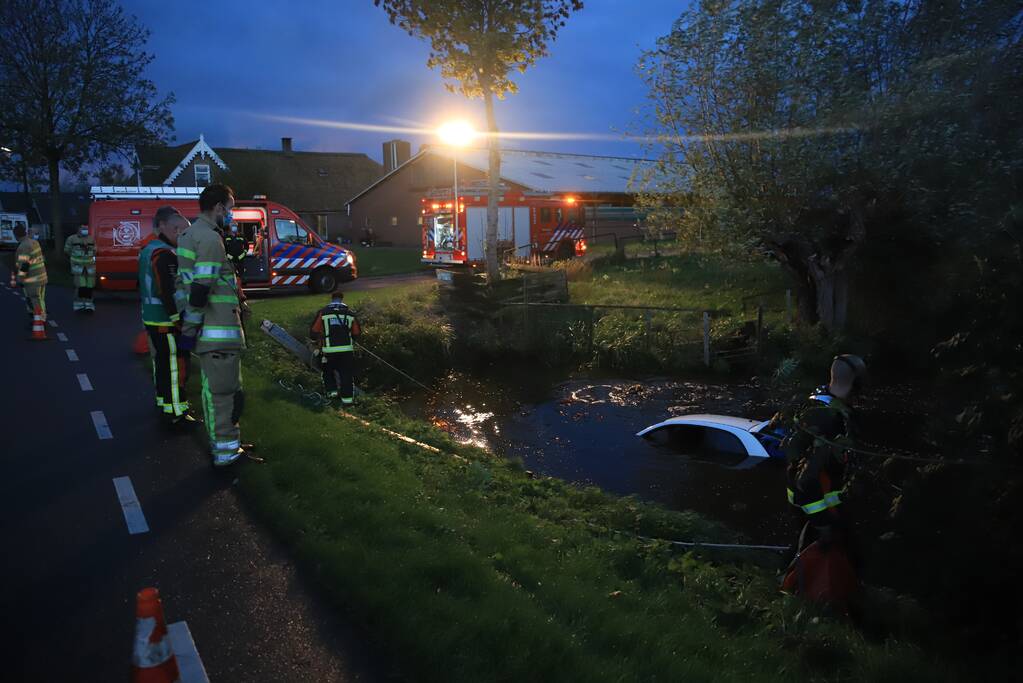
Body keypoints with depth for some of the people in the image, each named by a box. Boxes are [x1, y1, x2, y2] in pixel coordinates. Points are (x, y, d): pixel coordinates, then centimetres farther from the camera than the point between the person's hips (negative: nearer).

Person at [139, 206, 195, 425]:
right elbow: (170, 293, -24)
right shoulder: (166, 255, -18)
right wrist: (181, 323, -22)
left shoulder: (147, 250, 14)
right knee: (176, 365, -5)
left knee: (161, 362, 19)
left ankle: (163, 401, 32)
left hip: (151, 318, 10)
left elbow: (143, 287, 22)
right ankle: (176, 411, -2)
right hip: (167, 322, -10)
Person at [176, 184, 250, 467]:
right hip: (218, 332, -10)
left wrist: (188, 324, 22)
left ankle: (221, 442, 30)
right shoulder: (210, 238, -16)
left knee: (212, 388, 18)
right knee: (225, 390, -1)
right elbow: (199, 290, -23)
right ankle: (226, 450, 6)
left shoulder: (191, 235, 16)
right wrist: (192, 328, -16)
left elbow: (186, 285, 20)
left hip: (206, 330, 10)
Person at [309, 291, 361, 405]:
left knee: (328, 371, 24)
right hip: (347, 350, 1)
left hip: (328, 351, 0)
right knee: (347, 374, 10)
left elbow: (313, 331, 3)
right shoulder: (350, 313, 7)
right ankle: (347, 398, 9)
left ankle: (332, 391, 20)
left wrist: (315, 340, 24)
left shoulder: (322, 312, 1)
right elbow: (357, 333, 13)